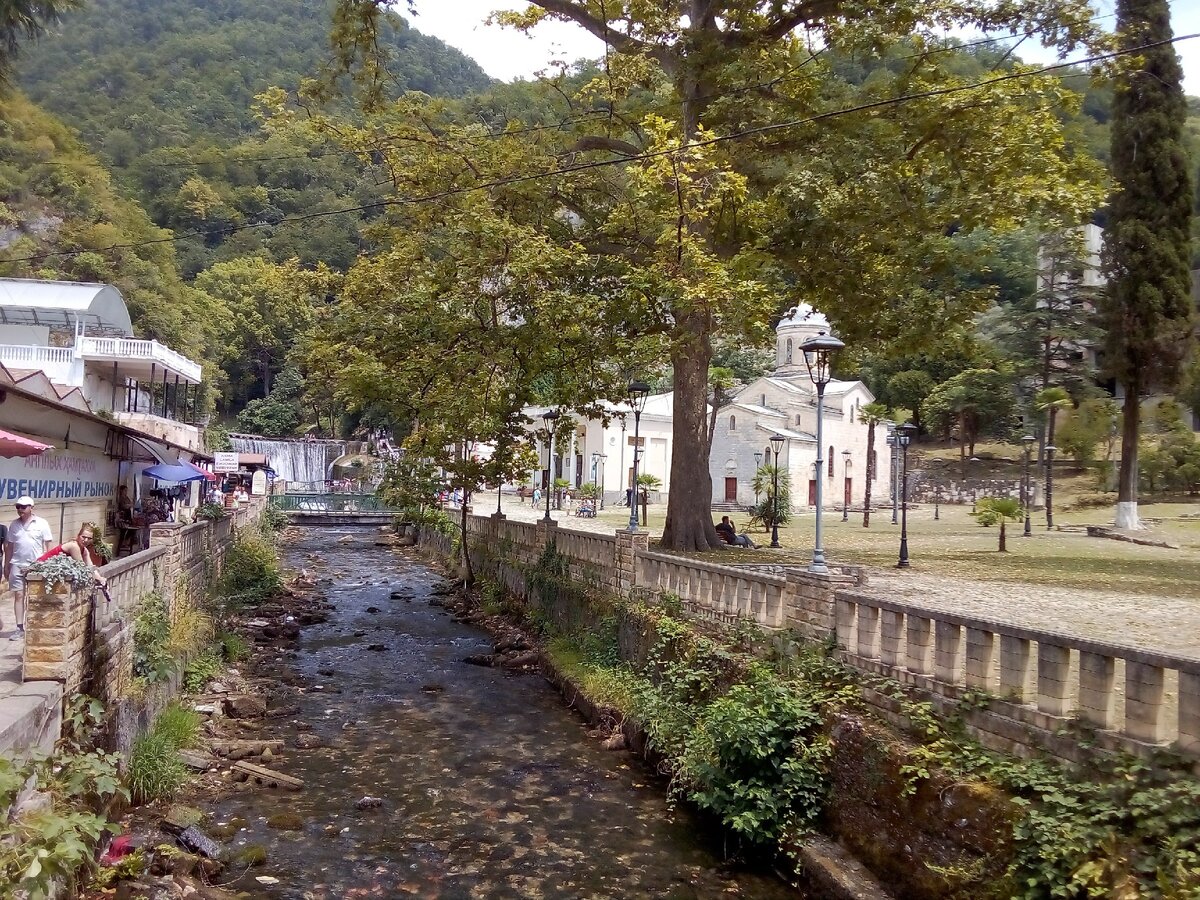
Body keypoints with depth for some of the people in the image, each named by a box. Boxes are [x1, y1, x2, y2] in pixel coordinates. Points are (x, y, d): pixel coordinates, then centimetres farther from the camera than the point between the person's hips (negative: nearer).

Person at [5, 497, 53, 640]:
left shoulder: (41, 523, -4)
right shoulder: (14, 524, 6)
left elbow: (48, 545, -2)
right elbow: (9, 546, 12)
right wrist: (6, 566, 10)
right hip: (17, 565, 3)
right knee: (18, 595, 1)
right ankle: (20, 628, 5)